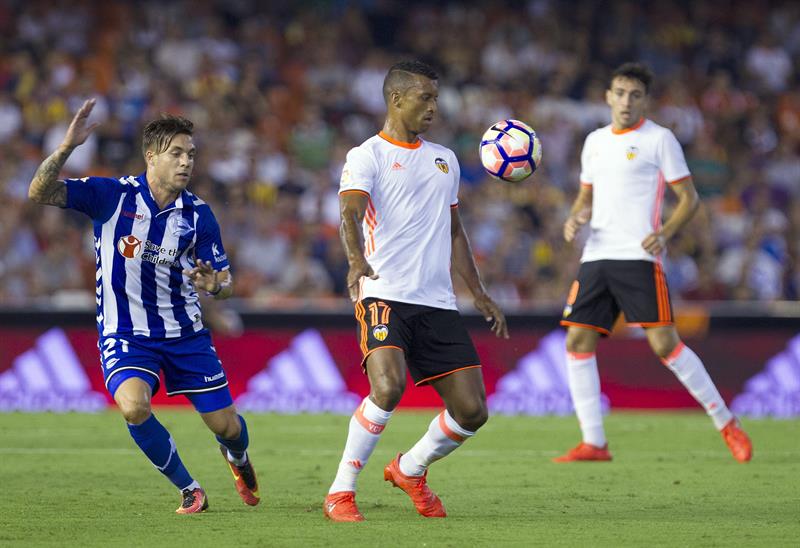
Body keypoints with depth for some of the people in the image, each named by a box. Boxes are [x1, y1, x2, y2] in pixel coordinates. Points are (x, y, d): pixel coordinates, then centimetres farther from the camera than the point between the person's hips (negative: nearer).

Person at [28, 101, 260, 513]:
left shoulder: (198, 214, -4)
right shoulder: (111, 195, -11)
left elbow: (225, 283, 1)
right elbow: (40, 193, -18)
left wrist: (214, 286, -24)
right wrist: (65, 148, -34)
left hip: (184, 332, 2)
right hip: (125, 335, -2)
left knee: (225, 425, 4)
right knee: (135, 407, -30)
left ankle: (237, 457, 45)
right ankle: (188, 489, -6)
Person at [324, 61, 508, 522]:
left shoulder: (445, 160, 21)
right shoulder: (367, 156, 0)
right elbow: (351, 212, -17)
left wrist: (479, 293, 24)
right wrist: (357, 261, -37)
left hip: (438, 302, 6)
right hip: (385, 296, -6)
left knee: (472, 411, -1)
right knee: (389, 386, -29)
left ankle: (411, 469, 27)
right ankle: (341, 492, -15)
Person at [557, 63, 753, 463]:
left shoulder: (658, 139, 0)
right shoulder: (595, 141, 17)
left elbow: (689, 197, -1)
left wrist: (665, 233, -17)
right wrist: (575, 219, 4)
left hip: (638, 257, -6)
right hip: (596, 256, 6)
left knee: (664, 344, -13)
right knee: (578, 342, -2)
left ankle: (725, 423, 0)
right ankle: (593, 443, 3)